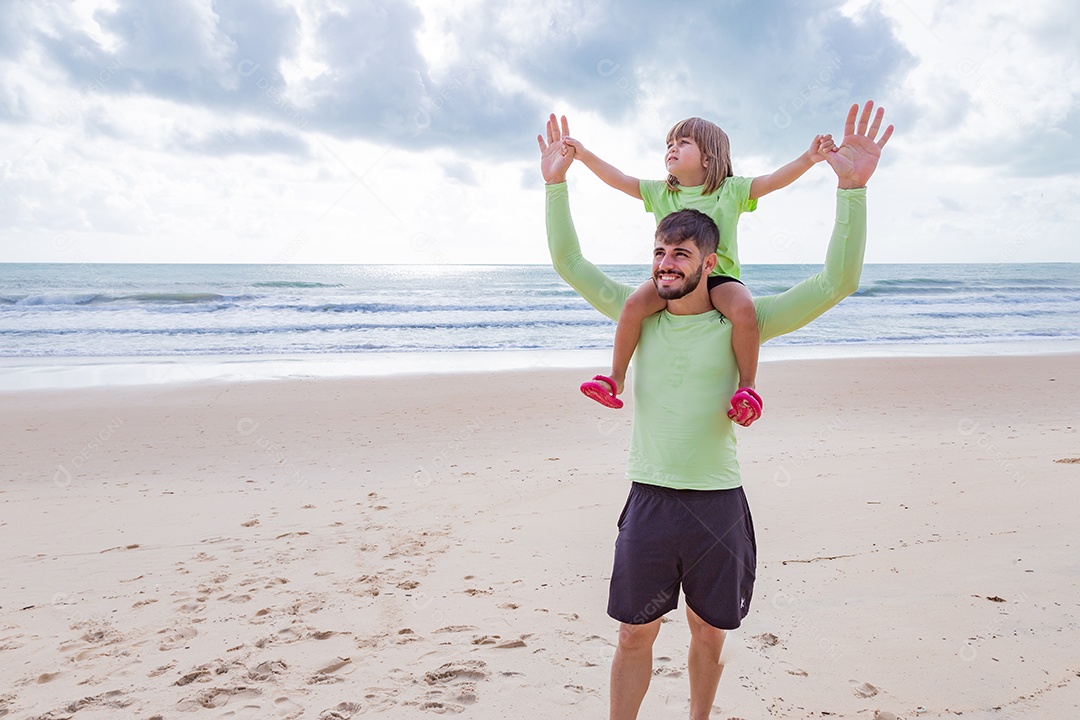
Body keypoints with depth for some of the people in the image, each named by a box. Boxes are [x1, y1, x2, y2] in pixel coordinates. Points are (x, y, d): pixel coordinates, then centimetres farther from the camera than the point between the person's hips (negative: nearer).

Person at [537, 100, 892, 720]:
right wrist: (557, 181, -3)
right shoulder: (640, 315, 3)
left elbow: (836, 283, -12)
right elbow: (570, 263, 5)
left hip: (718, 504, -1)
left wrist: (852, 187, -22)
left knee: (709, 635, 17)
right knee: (635, 636, 10)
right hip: (648, 500, 1)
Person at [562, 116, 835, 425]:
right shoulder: (660, 192, 10)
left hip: (718, 277, -2)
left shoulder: (731, 190, 2)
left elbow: (775, 180, -8)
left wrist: (808, 158, -24)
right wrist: (585, 155, 2)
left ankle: (747, 385, -15)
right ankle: (616, 377, -8)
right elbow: (619, 179, 9)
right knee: (634, 303, -25)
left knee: (743, 308, -33)